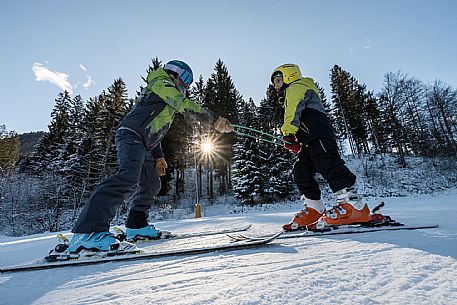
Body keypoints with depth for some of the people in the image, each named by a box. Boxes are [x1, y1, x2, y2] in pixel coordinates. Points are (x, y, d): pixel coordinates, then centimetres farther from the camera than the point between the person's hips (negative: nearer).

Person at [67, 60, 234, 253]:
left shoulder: (165, 100, 33)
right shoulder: (162, 83, 5)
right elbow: (185, 106, -14)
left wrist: (158, 156, 24)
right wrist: (215, 120, -15)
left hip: (141, 144, 11)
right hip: (131, 136, -11)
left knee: (151, 184, 13)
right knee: (129, 176, -30)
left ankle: (136, 226, 20)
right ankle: (89, 232, -35)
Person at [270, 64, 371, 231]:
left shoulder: (296, 87, 8)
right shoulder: (290, 97, 39)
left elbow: (294, 110, -13)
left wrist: (288, 133, -25)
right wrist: (295, 142, 19)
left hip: (318, 134, -10)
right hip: (310, 141, 10)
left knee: (328, 164, -22)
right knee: (301, 171, 4)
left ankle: (353, 205, -24)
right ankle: (313, 209, 7)